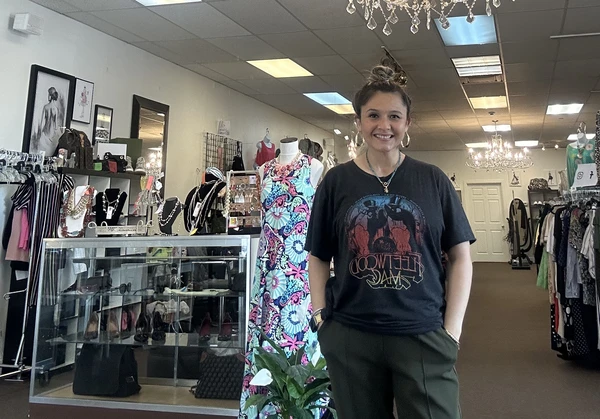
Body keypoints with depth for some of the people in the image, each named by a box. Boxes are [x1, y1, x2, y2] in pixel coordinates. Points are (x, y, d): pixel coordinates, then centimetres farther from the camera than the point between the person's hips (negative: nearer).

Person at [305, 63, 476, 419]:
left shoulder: (433, 180, 2)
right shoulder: (336, 182, 3)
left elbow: (460, 257, 3)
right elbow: (318, 258, 8)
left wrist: (452, 329, -3)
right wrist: (320, 316, -2)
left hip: (423, 336, 0)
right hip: (350, 337, 1)